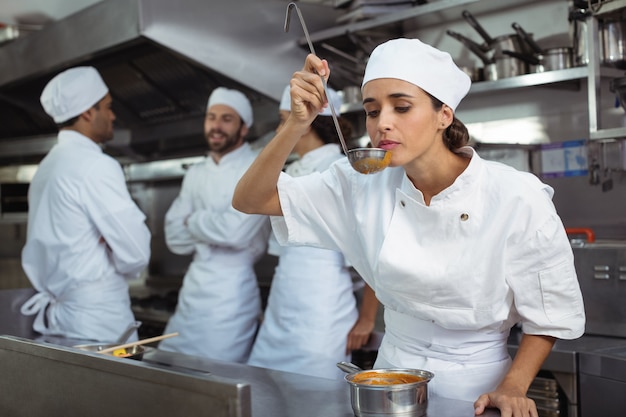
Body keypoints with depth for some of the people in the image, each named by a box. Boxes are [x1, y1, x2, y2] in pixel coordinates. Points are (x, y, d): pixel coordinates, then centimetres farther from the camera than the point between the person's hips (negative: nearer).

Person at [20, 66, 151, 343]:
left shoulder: (46, 167, 12)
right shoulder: (96, 166, -15)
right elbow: (136, 252, -16)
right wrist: (124, 270, 2)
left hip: (56, 314, 9)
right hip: (97, 322, -9)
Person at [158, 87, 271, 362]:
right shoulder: (196, 174, 11)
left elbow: (237, 231, -22)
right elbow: (175, 238, 5)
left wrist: (193, 221, -6)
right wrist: (212, 225, -10)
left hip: (231, 292, -6)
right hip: (193, 289, 6)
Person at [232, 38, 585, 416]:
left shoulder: (517, 198, -15)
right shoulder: (362, 185, -6)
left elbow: (553, 314, -4)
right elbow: (249, 200, -8)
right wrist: (298, 123, -21)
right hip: (392, 378, 3)